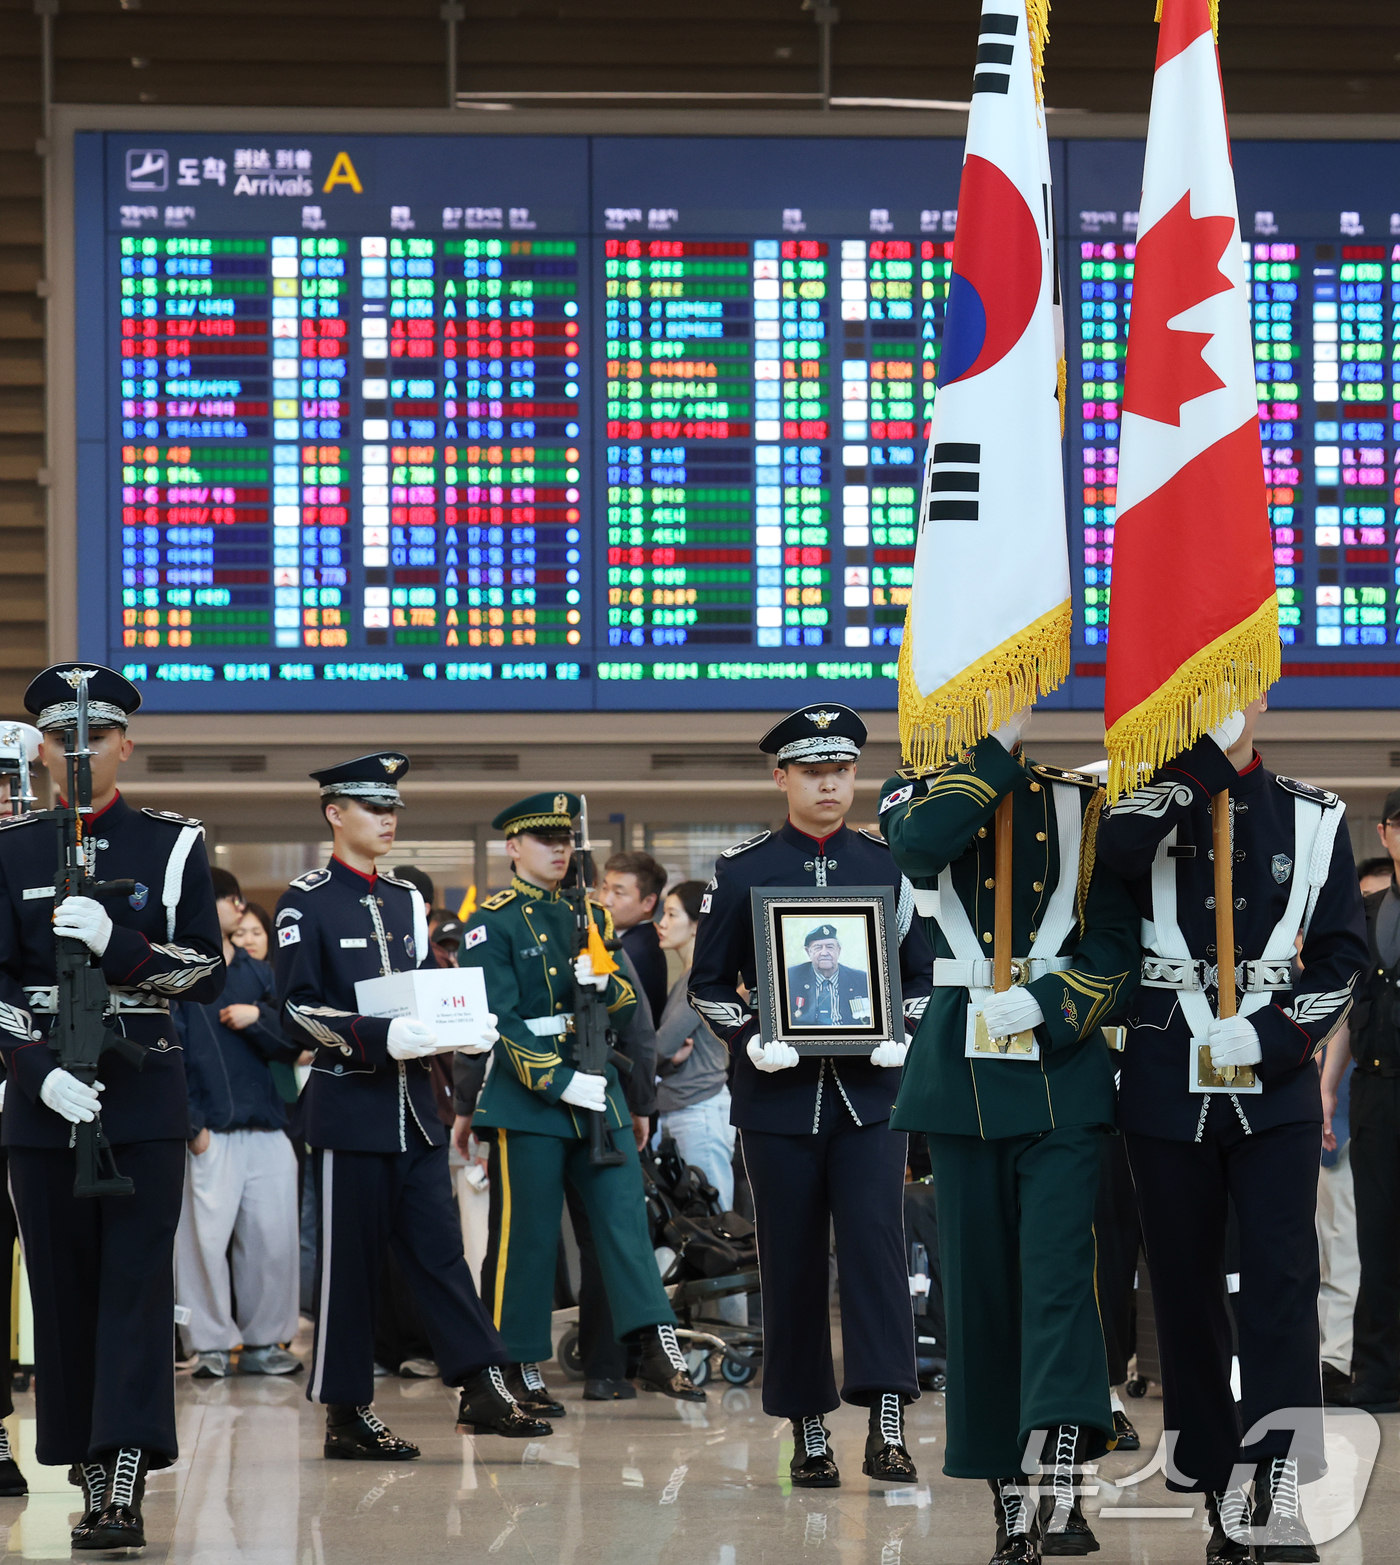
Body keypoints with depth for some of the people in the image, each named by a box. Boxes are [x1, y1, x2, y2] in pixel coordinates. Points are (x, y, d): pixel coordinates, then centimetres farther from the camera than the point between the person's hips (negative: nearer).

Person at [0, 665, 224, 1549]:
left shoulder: (174, 846, 4)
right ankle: (92, 1480, 13)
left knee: (137, 1285, -10)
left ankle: (129, 1485, -17)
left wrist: (113, 941, -16)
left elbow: (208, 974, 0)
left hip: (145, 1100, -2)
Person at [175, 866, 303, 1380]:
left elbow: (292, 1047, 11)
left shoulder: (257, 973, 16)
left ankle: (262, 1341, 13)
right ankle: (210, 1344, 1)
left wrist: (259, 1019, -9)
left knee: (273, 1237, 4)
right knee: (206, 1237, -7)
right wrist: (190, 1123, -14)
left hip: (266, 1126, 5)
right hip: (210, 1130, -5)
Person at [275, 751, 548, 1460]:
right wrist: (380, 1035, -24)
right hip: (349, 1103, -6)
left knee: (439, 1249, 5)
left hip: (412, 1102, 6)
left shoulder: (406, 899, 16)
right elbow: (296, 1009, -13)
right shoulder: (308, 901, -5)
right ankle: (346, 1416, 4)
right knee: (349, 1261, -1)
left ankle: (481, 1390, 4)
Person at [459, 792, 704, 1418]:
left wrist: (603, 983, -8)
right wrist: (559, 1082, -17)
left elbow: (627, 1008, 15)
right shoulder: (492, 923, -4)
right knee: (527, 1234, -1)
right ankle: (521, 1367, 7)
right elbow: (497, 1020, -11)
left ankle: (656, 1352, -8)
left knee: (624, 1215, -3)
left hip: (597, 1091, 5)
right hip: (527, 1101, -5)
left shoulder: (590, 915, 15)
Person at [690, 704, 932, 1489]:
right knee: (793, 1261, 3)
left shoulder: (890, 865, 6)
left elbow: (924, 973, 12)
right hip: (781, 1094, 0)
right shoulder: (742, 870, 4)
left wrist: (900, 1035, -7)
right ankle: (809, 1431, 11)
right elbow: (710, 982, 8)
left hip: (870, 1091, 0)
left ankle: (888, 1423, -18)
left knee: (876, 1241, -13)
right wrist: (751, 1039, -10)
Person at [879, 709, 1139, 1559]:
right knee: (980, 1278, 4)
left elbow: (1119, 940, 4)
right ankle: (1009, 1495, 10)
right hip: (964, 1068, 1)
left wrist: (1046, 1006, -11)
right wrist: (998, 750, -13)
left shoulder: (1082, 803, 8)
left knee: (1059, 1265, -14)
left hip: (1063, 1069, -1)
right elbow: (921, 846, -17)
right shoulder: (917, 794, 9)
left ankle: (1063, 1487, -23)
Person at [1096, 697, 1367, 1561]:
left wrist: (1274, 1037, -9)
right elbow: (1118, 850, -21)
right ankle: (1223, 1487, 15)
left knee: (1283, 1273, -12)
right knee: (1186, 1284, 5)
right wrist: (1204, 754, -19)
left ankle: (1282, 1494, -16)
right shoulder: (1154, 804, 4)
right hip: (1169, 1086, 1)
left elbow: (1342, 953, 5)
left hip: (1276, 1085, -1)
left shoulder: (1313, 817, 7)